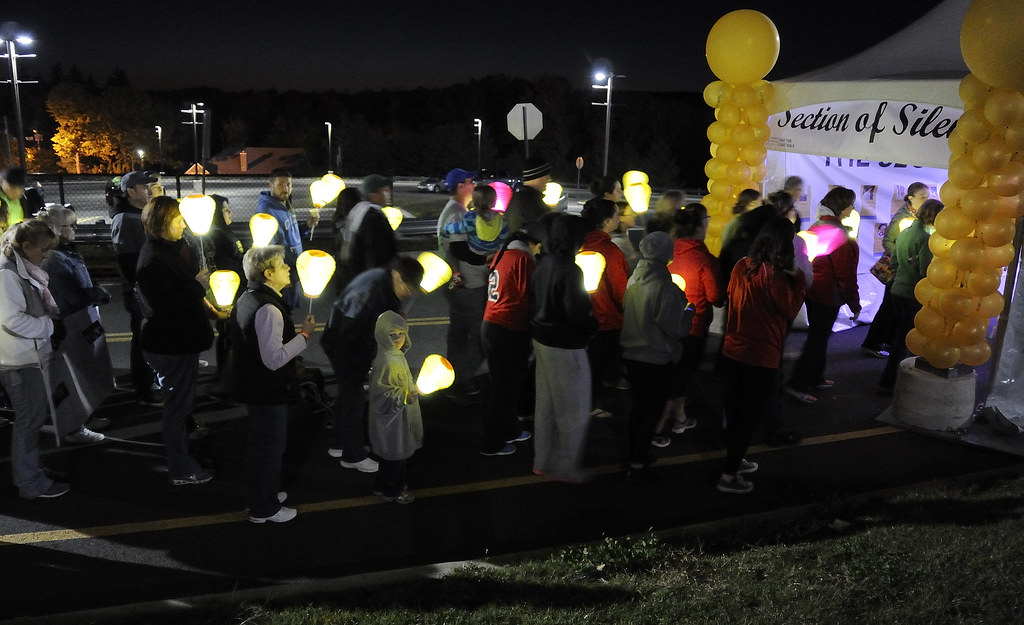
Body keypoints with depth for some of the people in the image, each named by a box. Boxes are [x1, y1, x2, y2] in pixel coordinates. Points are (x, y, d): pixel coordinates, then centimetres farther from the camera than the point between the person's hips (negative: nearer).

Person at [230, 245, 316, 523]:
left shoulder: (247, 299, 6)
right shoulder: (269, 309, -28)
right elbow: (274, 359, -31)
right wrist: (305, 334, -23)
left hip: (251, 384, 10)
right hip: (268, 390, -10)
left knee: (258, 442, 24)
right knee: (271, 446, 6)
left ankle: (262, 493, 43)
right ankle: (265, 508, 22)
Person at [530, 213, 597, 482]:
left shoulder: (544, 263, 3)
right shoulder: (570, 270, -22)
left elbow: (534, 301, 10)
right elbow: (577, 314, -24)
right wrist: (595, 323, -6)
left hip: (542, 339, 9)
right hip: (564, 348, -8)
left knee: (545, 405, 19)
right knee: (573, 411, 7)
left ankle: (542, 461, 32)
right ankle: (565, 466, 19)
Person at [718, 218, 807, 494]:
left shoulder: (742, 266, 1)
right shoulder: (772, 274, -20)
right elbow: (791, 309, -13)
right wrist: (798, 278, -5)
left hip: (734, 350, 7)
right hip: (761, 356, -7)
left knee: (735, 408, 20)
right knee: (750, 413, 4)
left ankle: (735, 460, 37)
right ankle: (729, 475, 9)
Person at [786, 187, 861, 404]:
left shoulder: (815, 228, 6)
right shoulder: (839, 235, -21)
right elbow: (846, 274, -19)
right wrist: (855, 304, -11)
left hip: (812, 291, 9)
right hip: (829, 296, -9)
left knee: (817, 335, 20)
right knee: (818, 339, -1)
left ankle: (815, 378, 33)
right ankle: (798, 384, 0)